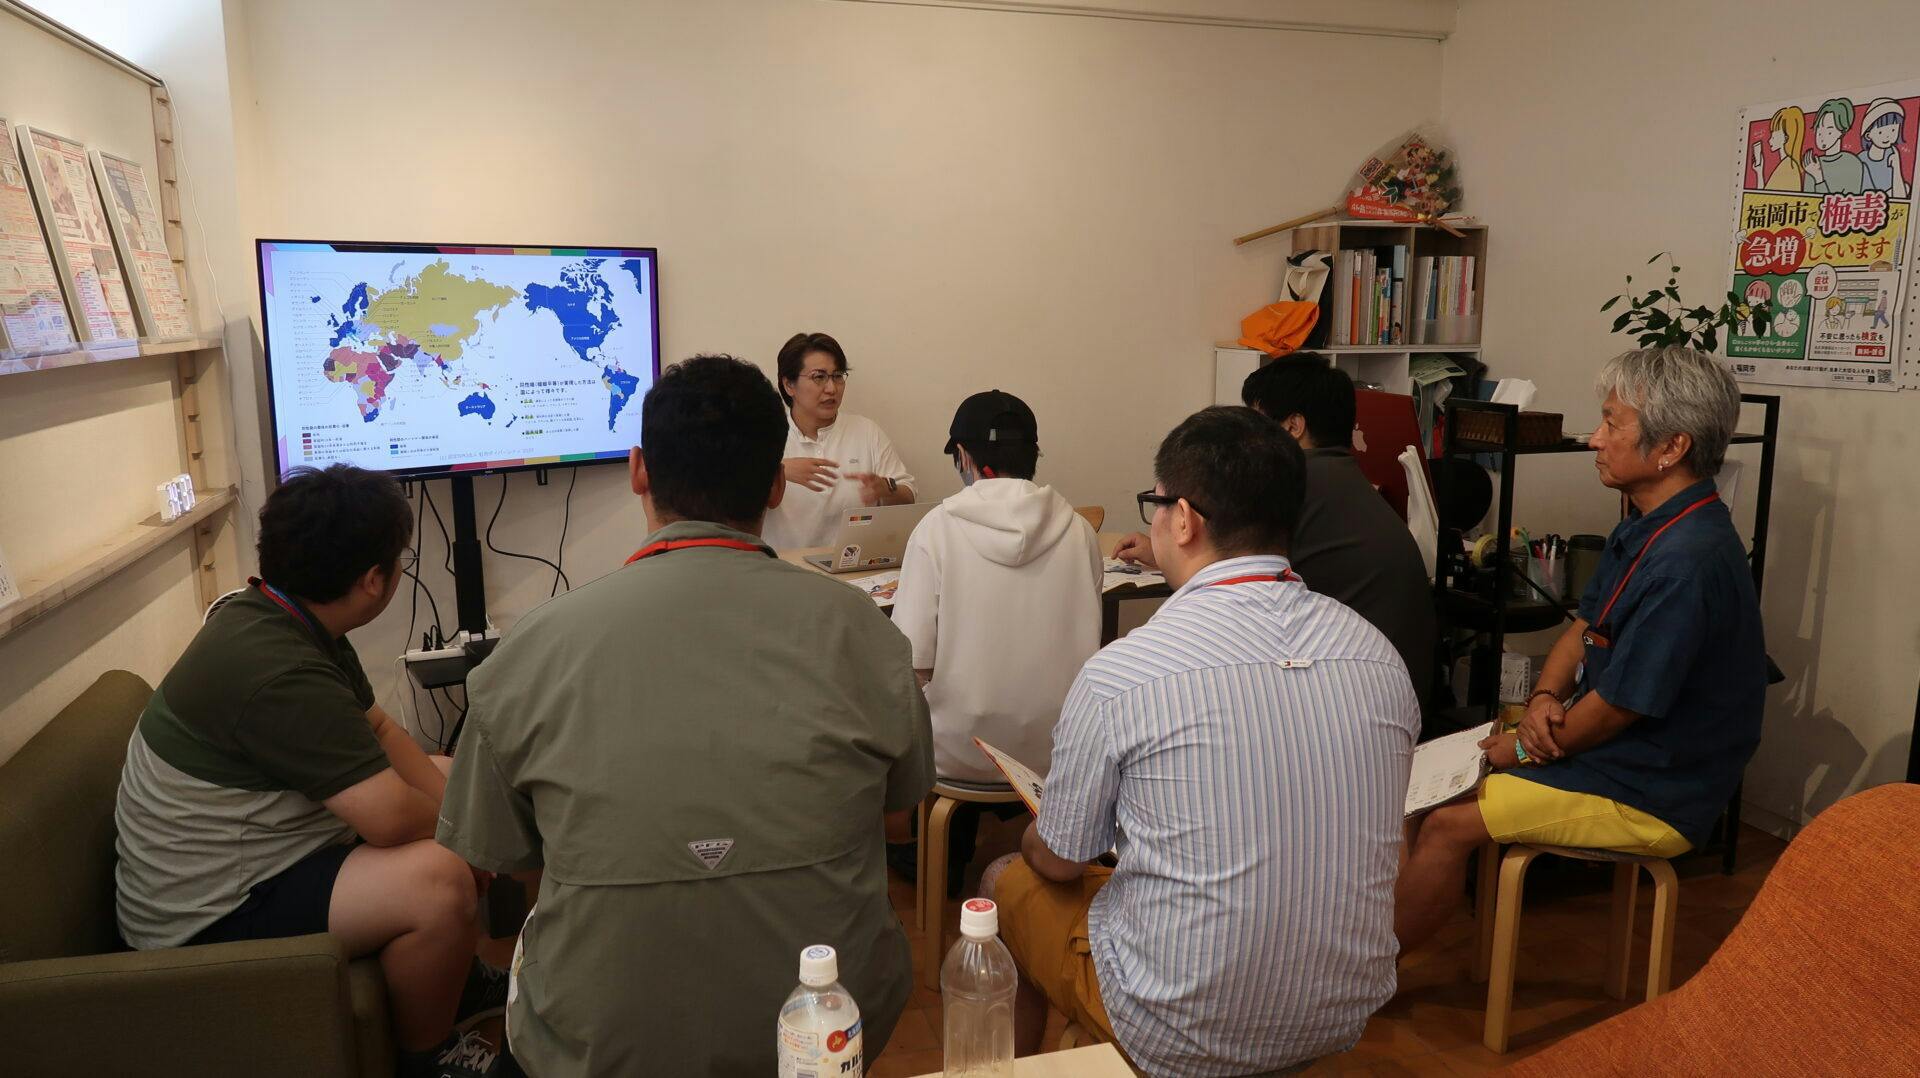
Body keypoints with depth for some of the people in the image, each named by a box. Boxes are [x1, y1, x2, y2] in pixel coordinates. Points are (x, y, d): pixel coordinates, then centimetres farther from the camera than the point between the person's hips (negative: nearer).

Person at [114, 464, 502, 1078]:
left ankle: (454, 976, 27)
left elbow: (379, 730, 9)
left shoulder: (278, 616, 1)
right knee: (439, 880, -30)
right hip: (206, 915, -11)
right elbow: (394, 819, -32)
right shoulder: (278, 672, -31)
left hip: (243, 856, 11)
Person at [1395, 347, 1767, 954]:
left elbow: (1616, 708, -25)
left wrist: (1523, 749, -9)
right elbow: (1585, 626, 12)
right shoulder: (1647, 525, 5)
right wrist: (1545, 698, -8)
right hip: (1617, 748, 10)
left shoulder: (1686, 563, -29)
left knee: (1445, 826, -15)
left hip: (1653, 796, -10)